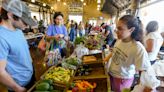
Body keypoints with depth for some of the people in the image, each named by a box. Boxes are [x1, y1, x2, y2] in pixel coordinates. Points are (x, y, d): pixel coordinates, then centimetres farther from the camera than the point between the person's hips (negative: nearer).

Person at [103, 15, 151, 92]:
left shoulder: (138, 49, -31)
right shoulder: (119, 40, -10)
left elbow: (143, 71, -23)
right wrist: (108, 57, 6)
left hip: (122, 79, -6)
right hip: (111, 73, 6)